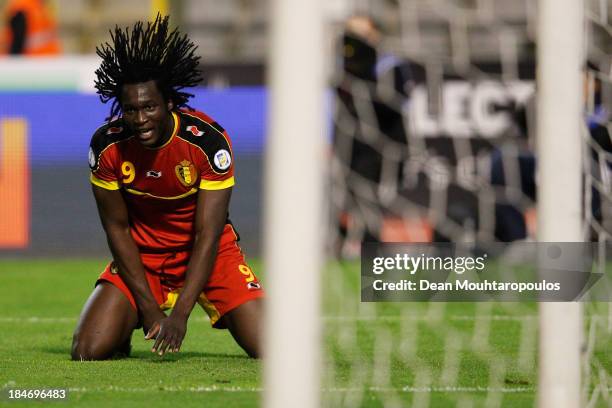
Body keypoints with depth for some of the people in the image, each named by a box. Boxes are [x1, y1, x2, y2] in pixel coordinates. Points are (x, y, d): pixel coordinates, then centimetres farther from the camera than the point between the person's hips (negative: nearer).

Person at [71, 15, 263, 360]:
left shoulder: (209, 141, -24)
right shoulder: (107, 146, -18)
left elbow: (207, 236, -23)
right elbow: (117, 228, -7)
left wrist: (180, 314, -31)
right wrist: (149, 307, -14)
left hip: (207, 254, -1)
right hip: (140, 256, 1)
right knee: (89, 351, -17)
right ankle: (124, 329, 19)